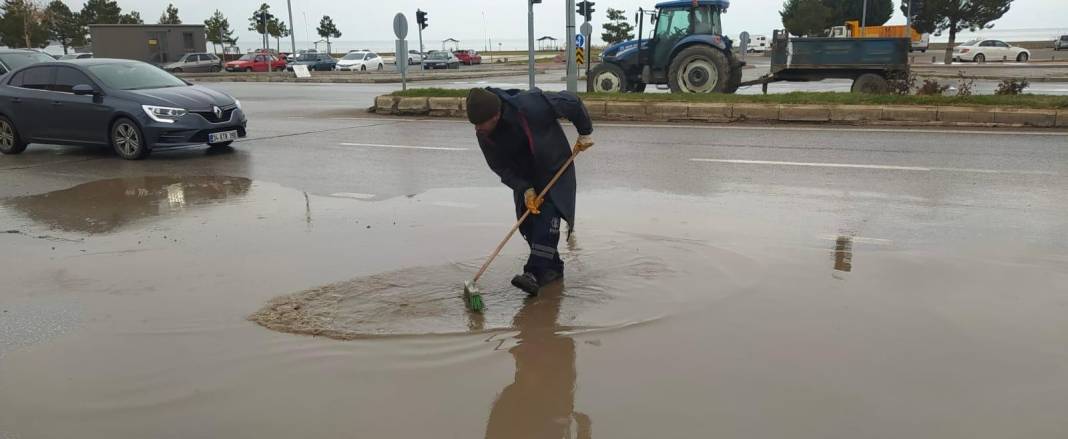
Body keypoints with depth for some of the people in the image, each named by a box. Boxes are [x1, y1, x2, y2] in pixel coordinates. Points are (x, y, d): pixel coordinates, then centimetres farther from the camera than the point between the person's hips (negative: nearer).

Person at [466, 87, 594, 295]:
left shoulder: (529, 106, -33)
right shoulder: (483, 135, -17)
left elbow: (572, 102, -20)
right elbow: (501, 167, -9)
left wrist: (584, 133, -9)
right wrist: (525, 189, -21)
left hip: (554, 168, -5)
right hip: (524, 177, 5)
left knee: (547, 216, -18)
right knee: (527, 223, 1)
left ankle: (535, 273, -23)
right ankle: (553, 268, 16)